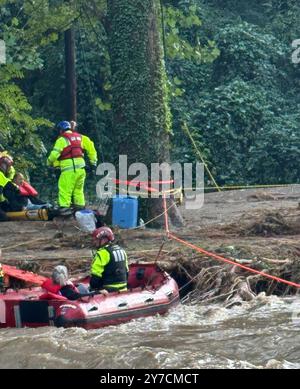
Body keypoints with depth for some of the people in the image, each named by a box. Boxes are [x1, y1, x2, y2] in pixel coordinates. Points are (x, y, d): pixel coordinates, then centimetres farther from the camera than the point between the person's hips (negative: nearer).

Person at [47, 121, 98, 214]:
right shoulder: (80, 137, 16)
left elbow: (55, 154, -9)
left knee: (65, 189, -5)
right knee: (78, 189, 17)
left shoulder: (62, 140, -2)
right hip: (81, 167, 6)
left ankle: (64, 207, -13)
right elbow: (91, 147, 15)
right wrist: (93, 161, 19)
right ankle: (80, 207, 18)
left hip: (69, 168, -6)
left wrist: (50, 163, 9)